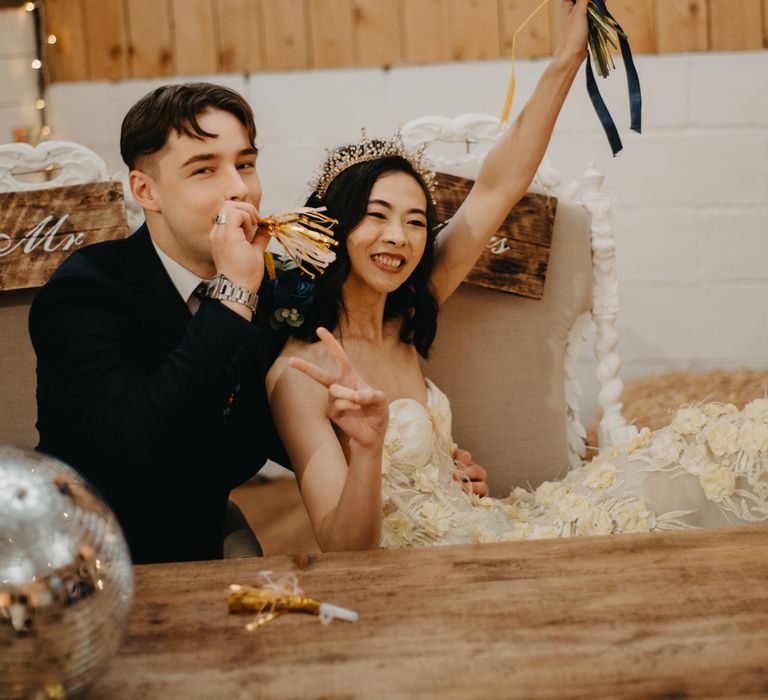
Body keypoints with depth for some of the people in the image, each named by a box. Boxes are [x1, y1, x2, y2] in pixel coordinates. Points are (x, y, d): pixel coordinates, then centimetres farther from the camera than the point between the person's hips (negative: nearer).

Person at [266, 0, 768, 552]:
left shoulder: (401, 325, 5)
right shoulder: (298, 373, -15)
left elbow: (498, 188, 6)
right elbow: (345, 551, -21)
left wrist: (568, 57, 2)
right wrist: (366, 447, -40)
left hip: (484, 527, 8)